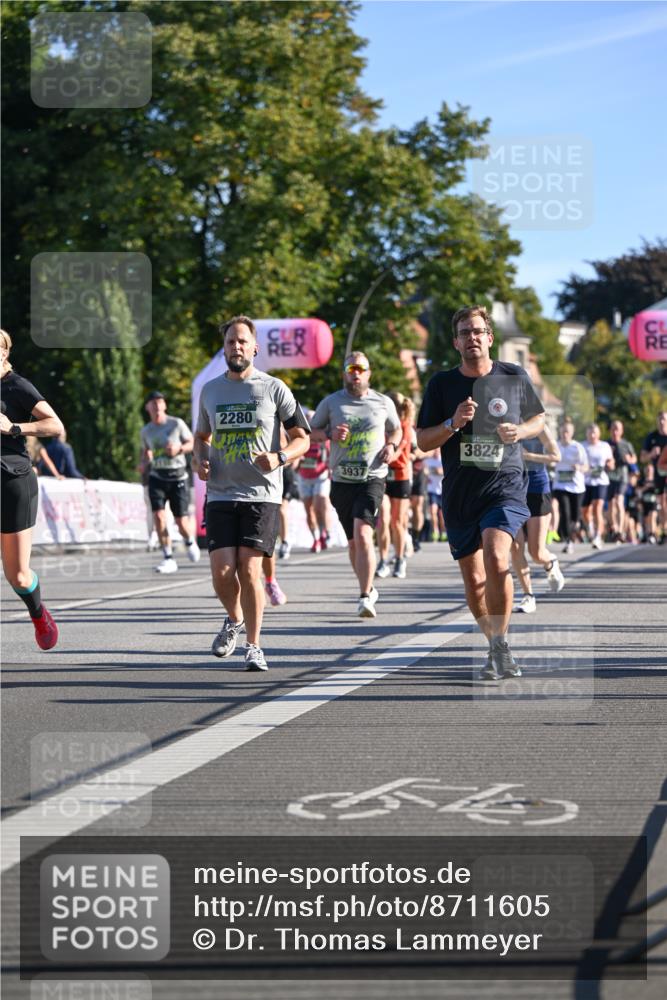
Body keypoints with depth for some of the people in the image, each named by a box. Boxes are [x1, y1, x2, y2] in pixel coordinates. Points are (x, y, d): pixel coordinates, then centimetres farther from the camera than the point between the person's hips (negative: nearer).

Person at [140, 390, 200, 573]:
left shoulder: (176, 424, -3)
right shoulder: (146, 431, 8)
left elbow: (192, 443, 4)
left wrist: (179, 448, -15)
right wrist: (145, 461, 1)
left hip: (177, 477, -2)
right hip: (157, 477, 2)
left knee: (181, 522, -2)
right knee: (159, 516, -15)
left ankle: (190, 541, 35)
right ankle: (168, 559, -8)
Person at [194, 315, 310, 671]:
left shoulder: (274, 388, 2)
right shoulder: (210, 390, 12)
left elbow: (301, 439, 6)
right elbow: (201, 436, 27)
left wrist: (279, 457, -14)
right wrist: (200, 461, 5)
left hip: (262, 495, -3)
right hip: (220, 495, 3)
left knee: (249, 569, -11)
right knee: (222, 572, -7)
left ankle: (253, 646, 2)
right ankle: (234, 619, 25)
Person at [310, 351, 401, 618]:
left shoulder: (383, 403, 7)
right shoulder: (331, 402, 6)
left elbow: (396, 429, 23)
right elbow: (311, 430, 12)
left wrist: (392, 445, 2)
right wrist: (330, 434, -8)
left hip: (372, 479, -2)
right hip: (341, 481, 3)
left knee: (363, 534, -21)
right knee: (353, 541, 11)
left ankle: (365, 597, -21)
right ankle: (368, 589, 32)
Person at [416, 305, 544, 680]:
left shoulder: (514, 377, 3)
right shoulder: (441, 384, 4)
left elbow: (539, 418, 17)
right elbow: (423, 441, 5)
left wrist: (520, 431, -5)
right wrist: (453, 423, -13)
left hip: (506, 484, -2)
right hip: (459, 491, 2)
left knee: (495, 557, -26)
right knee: (473, 580, 6)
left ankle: (501, 643, -14)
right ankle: (496, 650, 25)